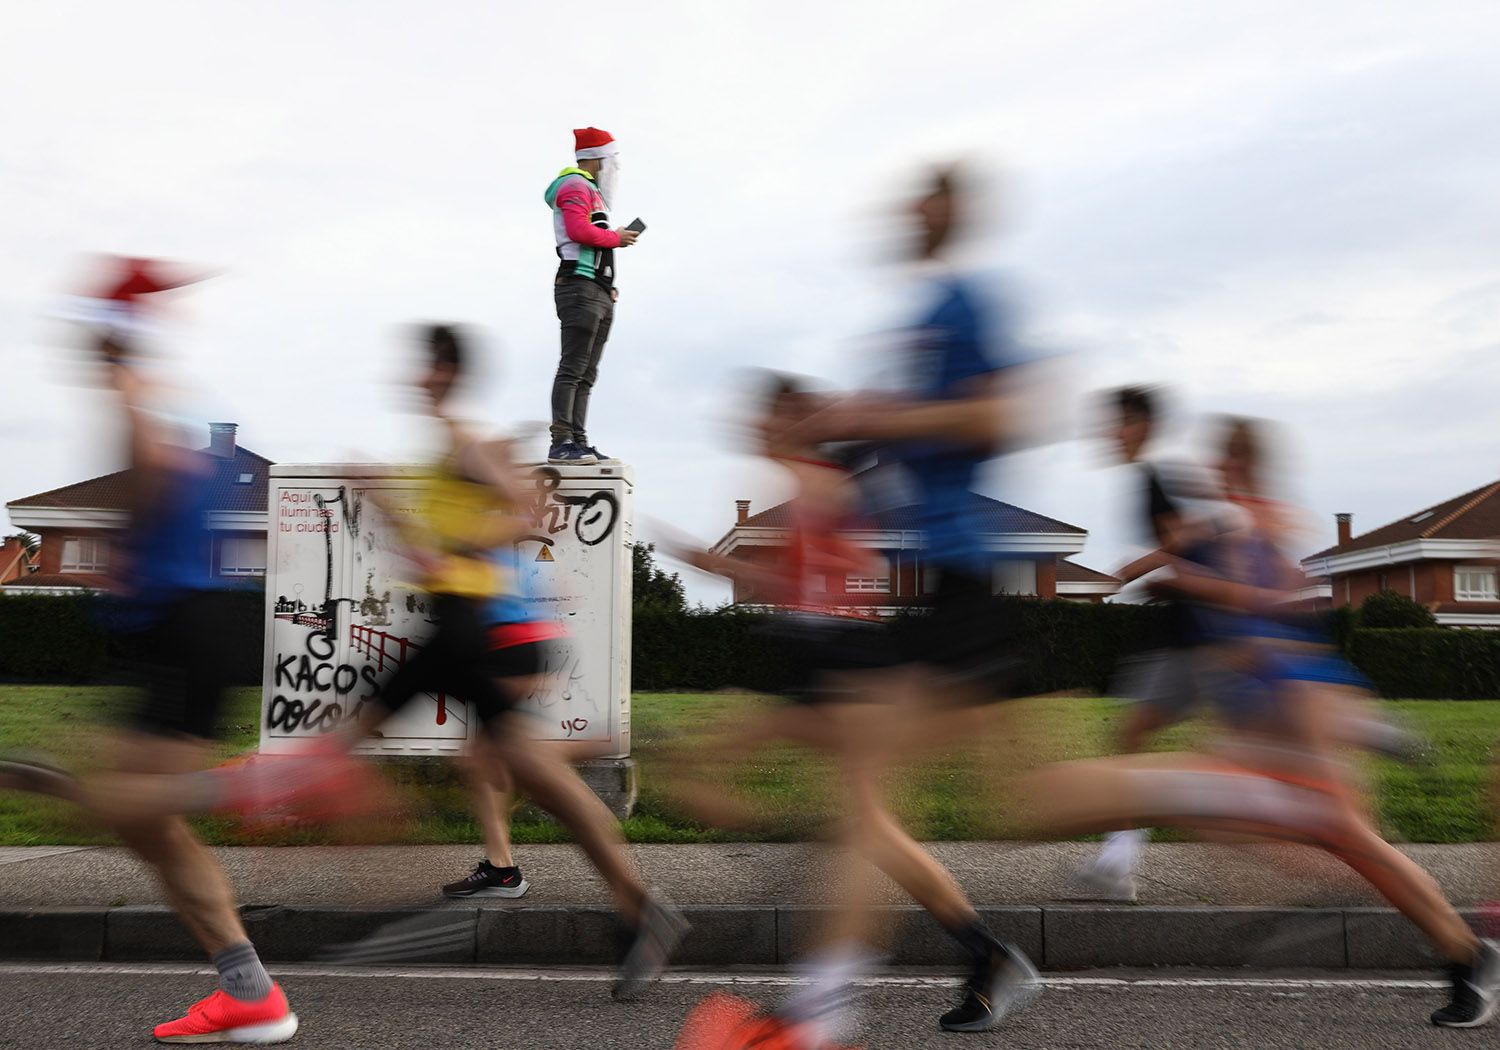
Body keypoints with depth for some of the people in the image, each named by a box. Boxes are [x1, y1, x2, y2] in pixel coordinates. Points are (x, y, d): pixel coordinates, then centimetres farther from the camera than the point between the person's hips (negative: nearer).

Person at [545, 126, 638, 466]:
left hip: (598, 294, 10)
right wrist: (616, 237, -5)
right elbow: (579, 230, -20)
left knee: (586, 374, 7)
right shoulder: (575, 186, -3)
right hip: (580, 288, -10)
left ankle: (577, 441, 7)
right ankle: (561, 443, -18)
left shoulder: (591, 192, 28)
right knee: (572, 368, -14)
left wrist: (609, 287, 12)